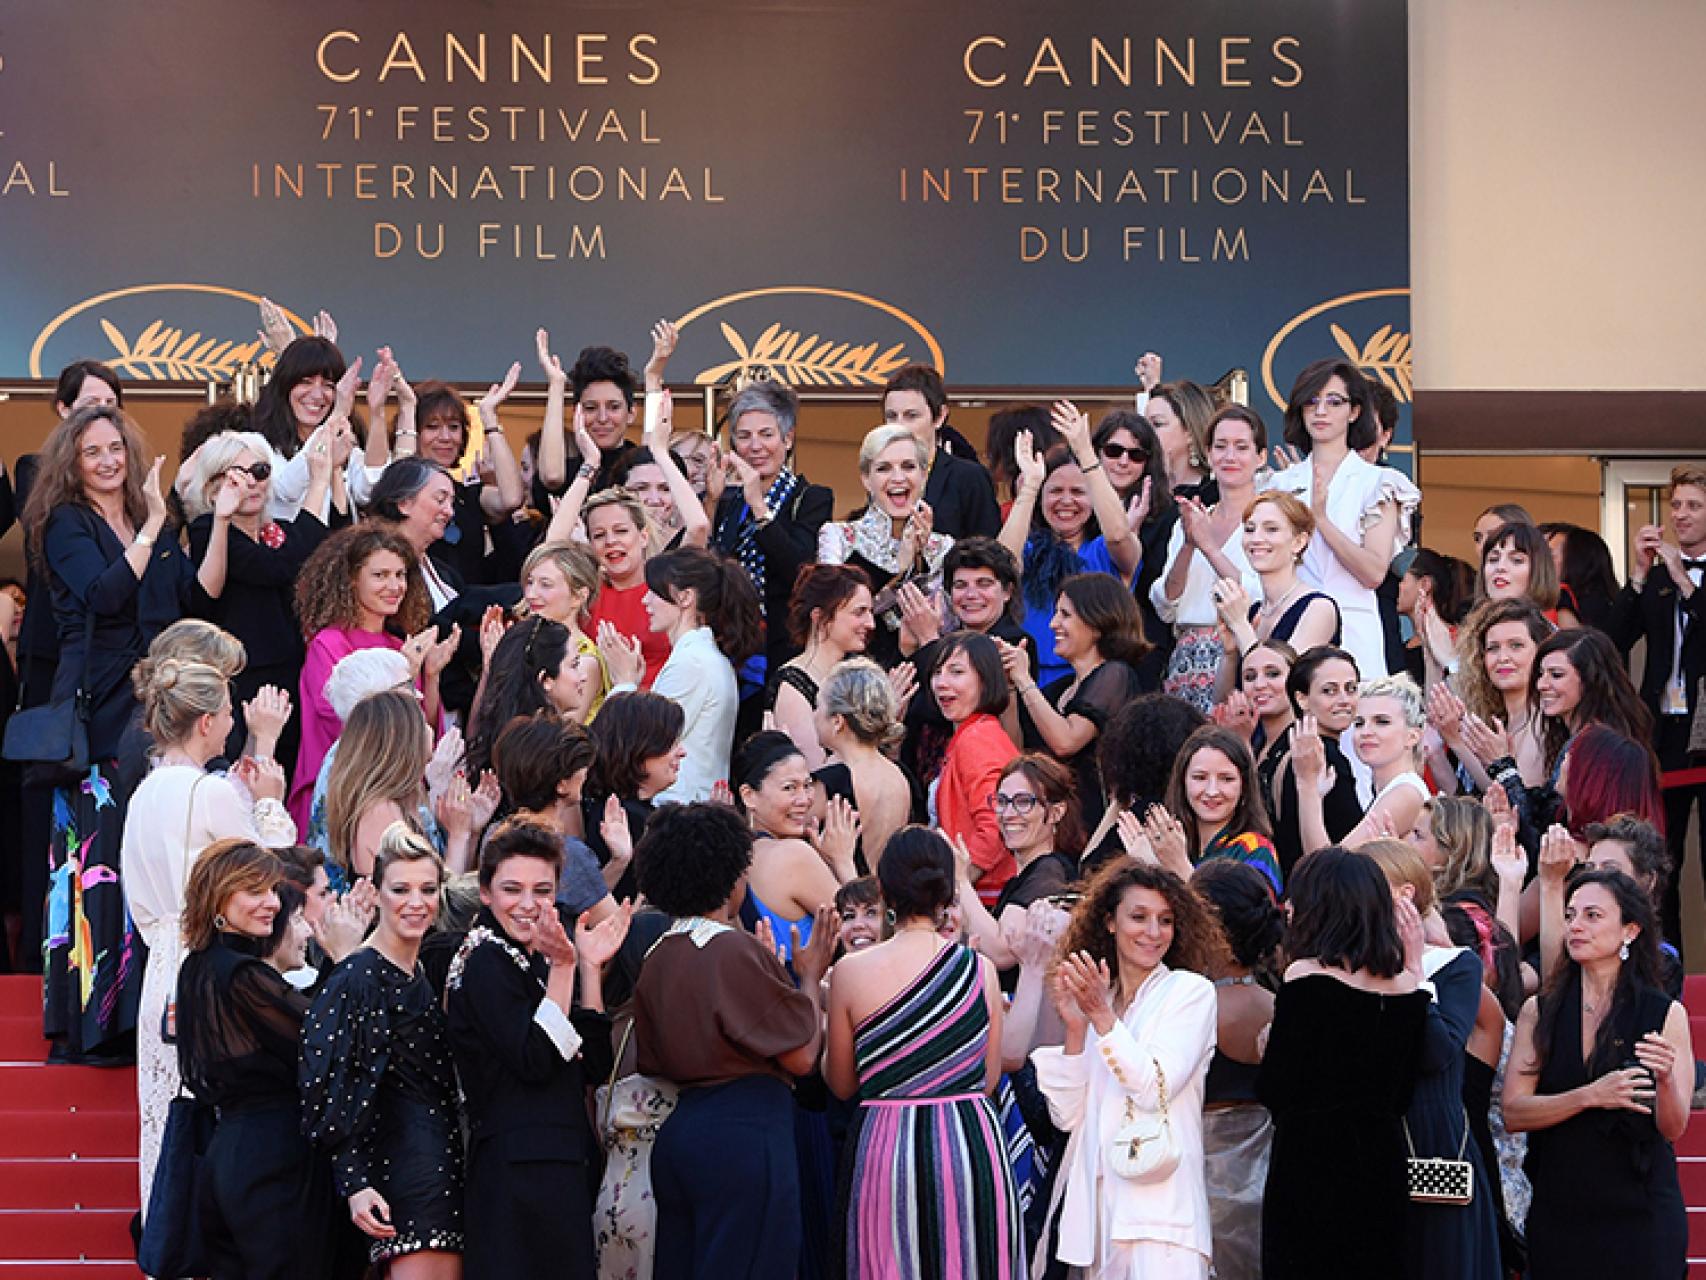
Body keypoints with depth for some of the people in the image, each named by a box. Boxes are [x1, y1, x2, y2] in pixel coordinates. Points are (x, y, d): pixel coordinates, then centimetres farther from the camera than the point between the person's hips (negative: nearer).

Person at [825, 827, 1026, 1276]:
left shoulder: (852, 972, -6)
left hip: (886, 1148, -1)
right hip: (973, 1141, 1)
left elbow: (842, 1084, 5)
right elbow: (990, 1078, 5)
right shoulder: (980, 969, -2)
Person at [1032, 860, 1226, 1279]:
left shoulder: (1190, 990, 1)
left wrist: (1102, 1016, -16)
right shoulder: (1093, 996, 13)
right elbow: (1066, 1115, 6)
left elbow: (1155, 1090, -11)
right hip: (1094, 1204, 4)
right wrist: (1075, 1028, -4)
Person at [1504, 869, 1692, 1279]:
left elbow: (1673, 1129, -4)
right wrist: (1590, 1097, -20)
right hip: (1558, 1210, 2)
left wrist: (1666, 1079, -25)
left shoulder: (1665, 1014, -2)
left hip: (1640, 1211, -1)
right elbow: (1513, 1114, -6)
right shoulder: (1539, 1011, 3)